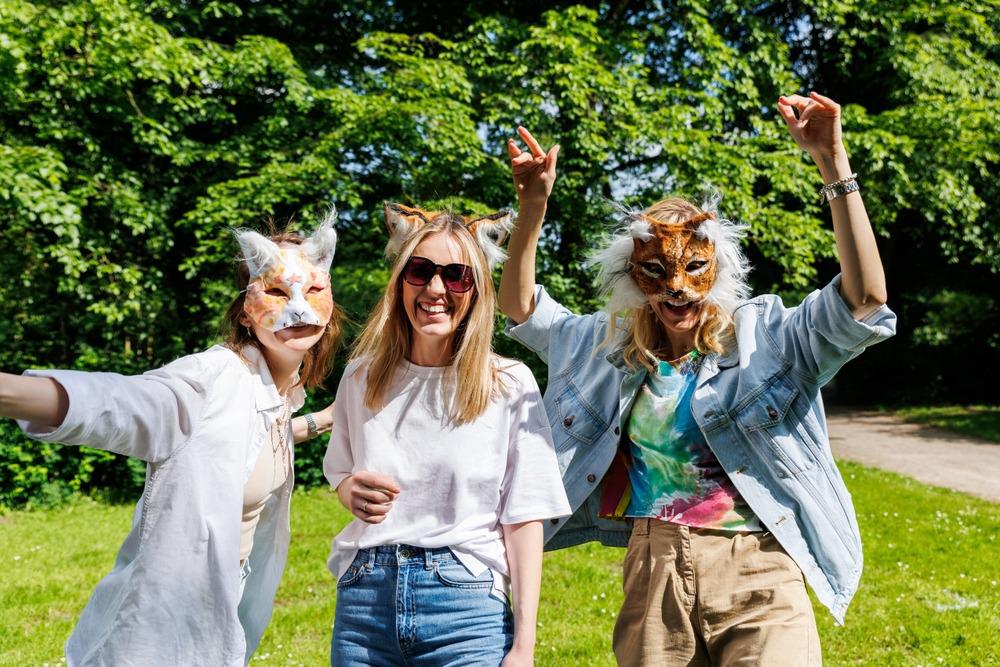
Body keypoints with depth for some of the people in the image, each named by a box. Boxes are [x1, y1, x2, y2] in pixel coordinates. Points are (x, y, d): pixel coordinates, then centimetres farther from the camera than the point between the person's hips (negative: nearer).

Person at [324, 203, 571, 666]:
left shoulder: (510, 385, -5)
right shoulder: (362, 376, 4)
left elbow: (523, 519, -5)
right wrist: (353, 491, -6)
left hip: (465, 607, -3)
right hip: (364, 599, 3)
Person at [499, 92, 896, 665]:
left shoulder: (765, 338, -3)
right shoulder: (610, 348, 8)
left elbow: (866, 301, -17)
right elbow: (521, 307, 13)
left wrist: (832, 161, -25)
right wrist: (534, 206, -2)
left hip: (757, 582, -3)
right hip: (652, 582, 3)